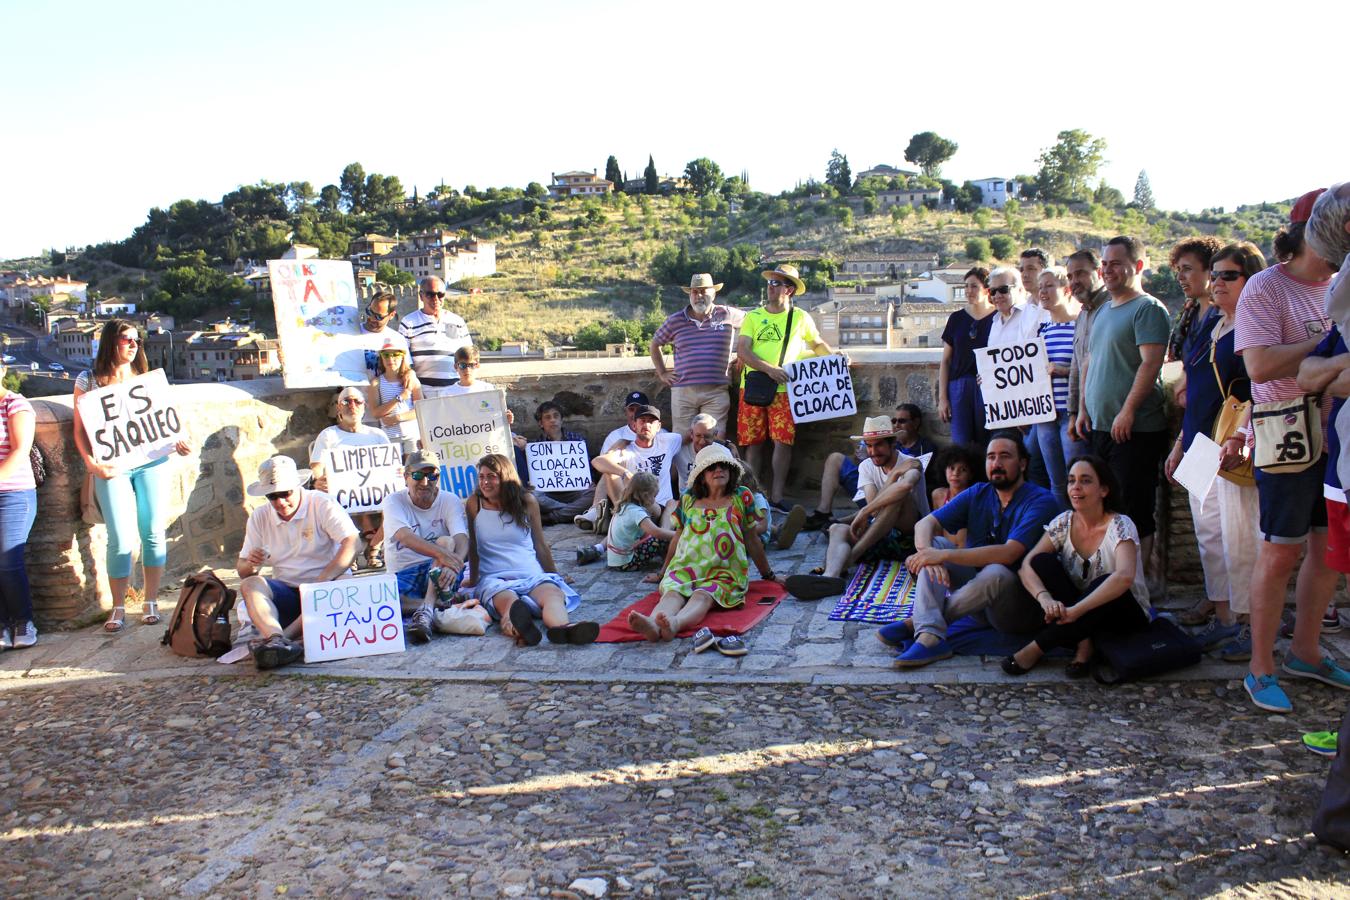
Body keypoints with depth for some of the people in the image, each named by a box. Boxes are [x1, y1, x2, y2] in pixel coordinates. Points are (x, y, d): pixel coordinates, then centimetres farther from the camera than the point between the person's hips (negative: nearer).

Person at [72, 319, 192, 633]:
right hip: (112, 468, -2)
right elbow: (80, 430, 3)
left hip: (152, 463, 2)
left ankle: (150, 602, 13)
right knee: (121, 539, -7)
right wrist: (90, 462, -11)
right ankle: (118, 608, 6)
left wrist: (176, 442, -4)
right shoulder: (89, 380, 5)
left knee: (153, 533, 2)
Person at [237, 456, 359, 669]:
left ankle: (284, 636, -45)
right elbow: (241, 569, 9)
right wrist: (250, 565, -17)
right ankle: (278, 640, -48)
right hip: (286, 592, 4)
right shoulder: (259, 518, 7)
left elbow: (351, 544, -18)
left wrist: (321, 583, -28)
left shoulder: (322, 504, -6)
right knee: (249, 584, -24)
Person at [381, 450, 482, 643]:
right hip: (404, 575, 0)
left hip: (438, 575, 1)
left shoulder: (450, 501, 2)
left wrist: (455, 563, -41)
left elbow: (462, 540, -15)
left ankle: (425, 612, -39)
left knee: (446, 541, -30)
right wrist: (441, 553, -41)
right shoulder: (393, 502, -2)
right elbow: (405, 537, -22)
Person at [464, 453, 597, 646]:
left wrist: (555, 575, 24)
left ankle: (561, 629, -68)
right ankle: (520, 628, -74)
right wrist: (473, 579, 20)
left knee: (552, 593, -34)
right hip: (494, 578, -2)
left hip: (532, 574, 2)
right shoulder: (474, 504, 8)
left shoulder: (527, 501, 11)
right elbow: (473, 546, 17)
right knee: (508, 600, -39)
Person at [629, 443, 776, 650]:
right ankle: (653, 624, -62)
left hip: (724, 571, -2)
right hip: (685, 566, 2)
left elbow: (752, 539, 18)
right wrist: (664, 571, 33)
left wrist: (768, 575, 24)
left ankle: (674, 624, -65)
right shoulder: (688, 499, 14)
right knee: (672, 592, -31)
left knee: (702, 597, -35)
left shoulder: (741, 497, 9)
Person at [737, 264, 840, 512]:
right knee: (753, 442, 2)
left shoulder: (801, 318, 9)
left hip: (784, 389, -1)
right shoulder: (753, 316, 8)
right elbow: (742, 350, -3)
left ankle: (776, 497, -3)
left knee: (783, 441, -9)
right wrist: (769, 369, -16)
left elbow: (817, 343, 24)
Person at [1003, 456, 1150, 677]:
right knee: (1042, 562, -19)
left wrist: (1076, 610, -42)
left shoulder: (1119, 526, -18)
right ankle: (1082, 643, -22)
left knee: (1105, 583, -37)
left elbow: (1124, 577, -37)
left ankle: (1037, 648, -26)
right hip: (1077, 611, 4)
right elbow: (1027, 565, -13)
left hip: (1125, 613, -4)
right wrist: (1045, 598, -34)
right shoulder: (1063, 522, -4)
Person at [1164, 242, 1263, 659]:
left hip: (1235, 448, -8)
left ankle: (1248, 623, 6)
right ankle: (1221, 615, 23)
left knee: (1238, 537, -4)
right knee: (1208, 535, 12)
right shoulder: (1205, 323, 15)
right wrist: (1181, 442, 20)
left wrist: (1240, 441, -27)